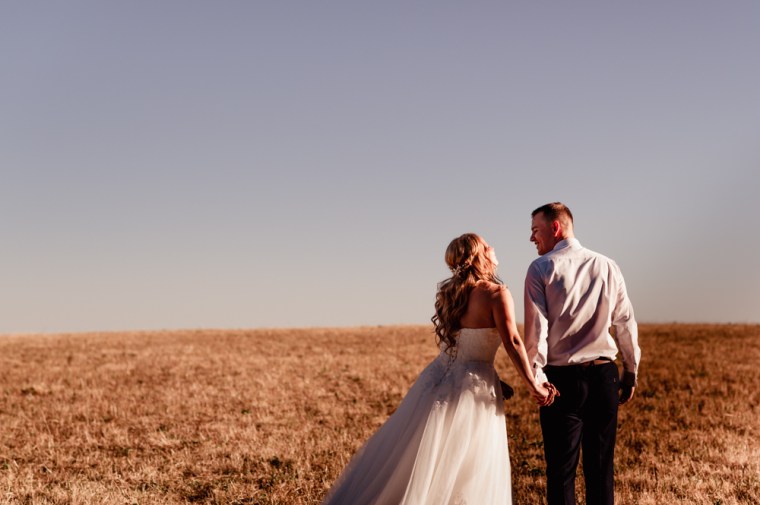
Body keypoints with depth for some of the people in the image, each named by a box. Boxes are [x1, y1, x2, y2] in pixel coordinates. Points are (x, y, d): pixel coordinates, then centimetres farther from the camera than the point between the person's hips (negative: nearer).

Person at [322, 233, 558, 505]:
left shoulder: (448, 291, 9)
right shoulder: (496, 293, -11)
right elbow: (513, 343, -17)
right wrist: (534, 386, -11)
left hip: (438, 380, 6)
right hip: (473, 388, -6)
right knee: (468, 477, 4)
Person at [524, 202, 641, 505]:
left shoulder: (541, 268, -4)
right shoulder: (607, 266, 6)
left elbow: (536, 328, -11)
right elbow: (626, 323, 8)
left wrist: (536, 377, -4)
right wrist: (630, 374, 16)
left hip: (562, 378, -3)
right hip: (604, 376, 3)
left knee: (561, 469, 4)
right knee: (601, 468, 11)